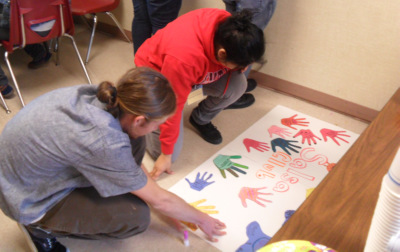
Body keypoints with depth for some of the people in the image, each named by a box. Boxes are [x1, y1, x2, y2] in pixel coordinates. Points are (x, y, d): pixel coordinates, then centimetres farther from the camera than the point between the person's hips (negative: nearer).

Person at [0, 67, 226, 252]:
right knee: (137, 216, -15)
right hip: (27, 197, -7)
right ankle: (44, 227, 1)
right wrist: (201, 219, -4)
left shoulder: (101, 96, -17)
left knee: (135, 143, -7)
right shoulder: (105, 144, -36)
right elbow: (160, 201, -20)